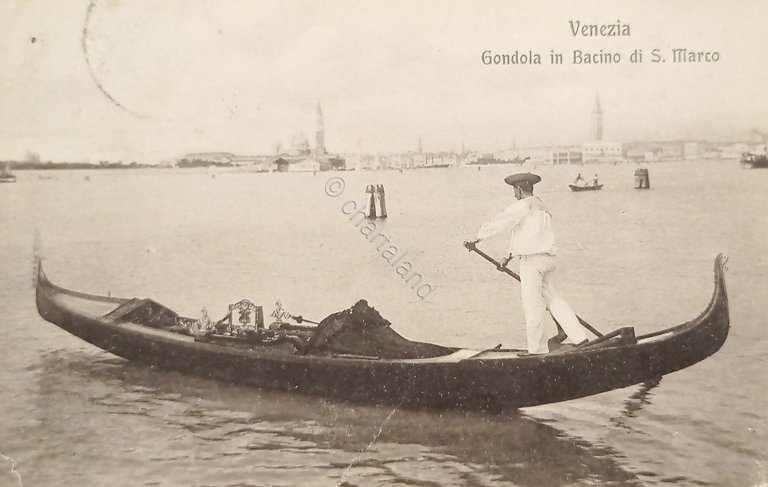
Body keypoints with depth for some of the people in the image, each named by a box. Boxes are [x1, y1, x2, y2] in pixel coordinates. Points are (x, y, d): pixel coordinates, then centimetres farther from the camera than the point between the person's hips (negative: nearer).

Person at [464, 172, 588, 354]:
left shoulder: (523, 205, -7)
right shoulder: (542, 207, 22)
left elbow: (499, 222, -10)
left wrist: (476, 239, -4)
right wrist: (508, 257, 26)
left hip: (532, 259, -9)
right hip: (547, 258, 9)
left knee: (532, 304, -1)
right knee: (552, 298, 15)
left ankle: (537, 349, 7)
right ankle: (578, 336, 12)